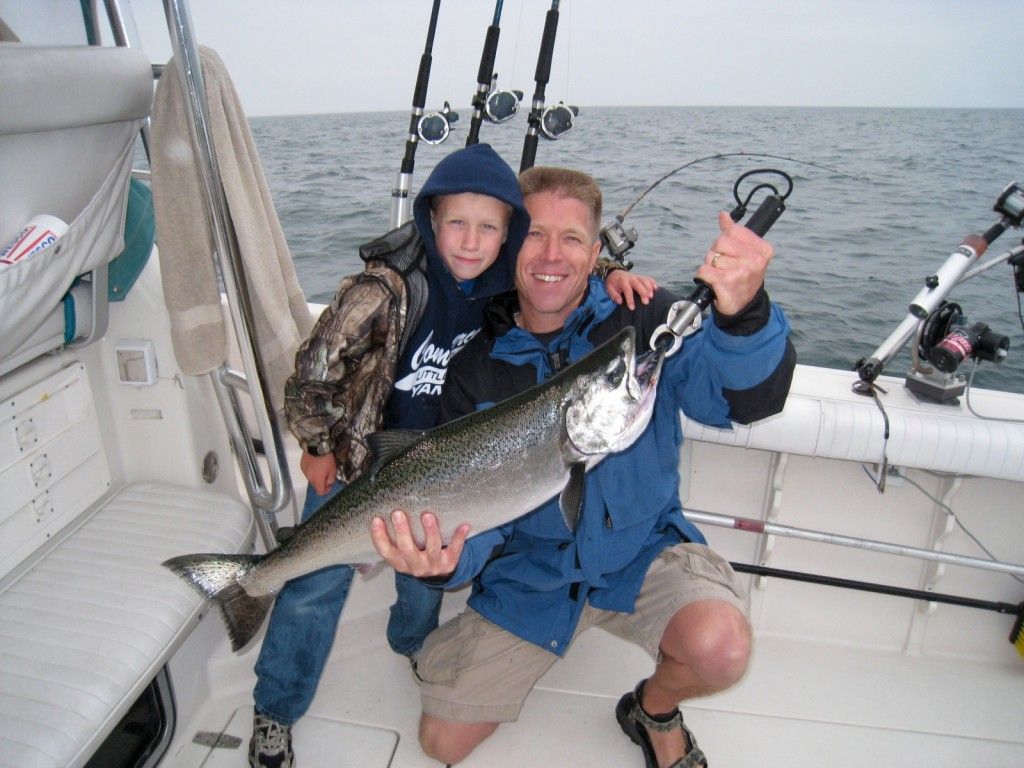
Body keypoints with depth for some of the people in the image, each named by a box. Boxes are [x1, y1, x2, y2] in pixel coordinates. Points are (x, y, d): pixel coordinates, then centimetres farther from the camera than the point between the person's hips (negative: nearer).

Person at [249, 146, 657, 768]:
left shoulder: (505, 286, -13)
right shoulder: (388, 287, -28)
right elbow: (315, 367, -19)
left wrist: (613, 279, -18)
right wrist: (318, 447, -8)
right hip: (358, 455, -4)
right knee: (316, 583, 3)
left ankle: (413, 643, 54)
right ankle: (274, 712, 26)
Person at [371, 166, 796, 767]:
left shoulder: (644, 322, -12)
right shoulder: (475, 368, -8)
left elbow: (748, 399, -26)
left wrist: (743, 314, -47)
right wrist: (452, 561, -31)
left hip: (643, 549, -1)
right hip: (530, 572, 2)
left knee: (721, 648, -31)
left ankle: (655, 711, 7)